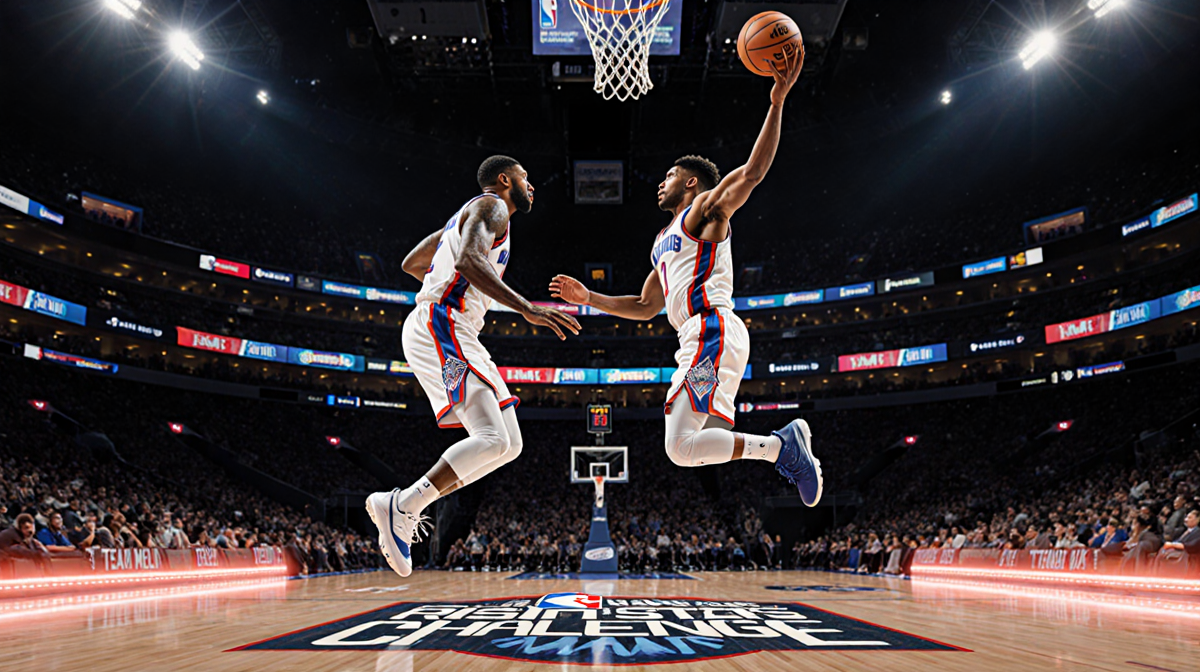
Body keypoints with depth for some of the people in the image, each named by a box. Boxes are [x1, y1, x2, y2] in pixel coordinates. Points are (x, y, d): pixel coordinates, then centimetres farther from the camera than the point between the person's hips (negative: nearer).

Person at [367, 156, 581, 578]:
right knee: (492, 440, -23)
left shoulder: (469, 214, 29)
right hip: (440, 327, -10)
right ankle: (400, 507, -15)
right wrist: (528, 310, -29)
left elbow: (411, 264, 35)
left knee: (510, 446, 2)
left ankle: (403, 506, 3)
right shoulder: (491, 206, -1)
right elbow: (467, 260, -23)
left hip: (450, 335, 10)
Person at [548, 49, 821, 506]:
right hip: (698, 339, 9)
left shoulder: (706, 208, 7)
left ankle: (780, 446, -11)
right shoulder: (664, 243, 30)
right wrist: (588, 298, 29)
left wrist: (778, 100, -16)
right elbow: (645, 306, 34)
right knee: (699, 448, 1)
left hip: (713, 331, -9)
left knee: (681, 447, -20)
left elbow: (753, 170, -10)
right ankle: (785, 444, 3)